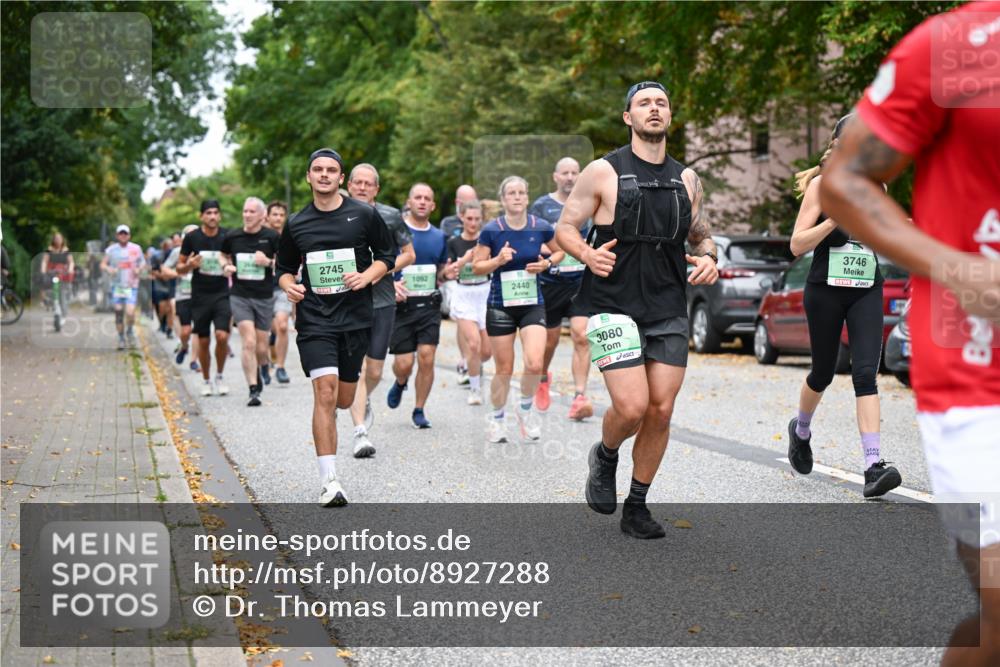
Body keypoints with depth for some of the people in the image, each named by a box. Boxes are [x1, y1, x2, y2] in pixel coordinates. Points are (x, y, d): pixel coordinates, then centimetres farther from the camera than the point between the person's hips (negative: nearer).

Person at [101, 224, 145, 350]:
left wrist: (139, 268, -7)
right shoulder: (111, 250, 2)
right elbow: (103, 264, 5)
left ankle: (130, 331, 15)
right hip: (116, 284, 1)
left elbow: (143, 262, 14)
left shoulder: (136, 248, 3)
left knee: (130, 312, -14)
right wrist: (108, 269, -17)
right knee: (118, 313, 2)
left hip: (131, 285, -1)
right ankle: (121, 338, 18)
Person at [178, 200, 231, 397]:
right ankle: (207, 381, 22)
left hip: (222, 294, 0)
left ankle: (220, 376, 7)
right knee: (203, 341, 4)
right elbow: (180, 268, 6)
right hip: (200, 296, 0)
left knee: (222, 336, -15)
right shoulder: (192, 238, -1)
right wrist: (189, 265, -16)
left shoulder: (227, 237, 0)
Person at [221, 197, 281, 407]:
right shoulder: (232, 237, 2)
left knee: (260, 347, 7)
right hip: (240, 297, 0)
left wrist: (269, 262, -17)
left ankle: (263, 367, 42)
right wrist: (225, 266, -1)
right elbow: (223, 256, 20)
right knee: (249, 343, -13)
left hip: (264, 297, 0)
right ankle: (254, 390, -10)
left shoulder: (271, 237, -3)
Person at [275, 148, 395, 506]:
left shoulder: (365, 215, 3)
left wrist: (366, 276, -9)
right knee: (325, 392, -16)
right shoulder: (296, 224, 7)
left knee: (343, 400, 6)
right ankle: (329, 481, -15)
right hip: (314, 319, -1)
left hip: (355, 318, 1)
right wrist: (289, 285, -5)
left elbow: (387, 255, 10)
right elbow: (284, 268, 18)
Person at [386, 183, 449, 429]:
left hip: (430, 305, 3)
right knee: (403, 363, -4)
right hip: (402, 305, -3)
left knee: (427, 358, -7)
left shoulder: (439, 236, 12)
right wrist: (390, 284, -18)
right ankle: (400, 384, 33)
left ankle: (419, 411, 9)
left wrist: (447, 274, 0)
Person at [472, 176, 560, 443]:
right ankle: (497, 420, 26)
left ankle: (526, 408, 13)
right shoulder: (491, 230, -6)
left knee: (534, 364, -15)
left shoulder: (541, 228, -2)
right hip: (500, 306, -1)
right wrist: (498, 260, -18)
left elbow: (560, 251, 15)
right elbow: (477, 266, 0)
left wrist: (547, 263, -5)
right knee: (504, 370, 5)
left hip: (533, 304, 1)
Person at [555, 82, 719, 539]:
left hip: (669, 310, 4)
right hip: (614, 307, -4)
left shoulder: (686, 179, 11)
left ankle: (636, 508, 18)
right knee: (632, 407, -16)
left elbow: (701, 235, 22)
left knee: (661, 411, 2)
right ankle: (605, 457, 19)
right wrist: (587, 254, -20)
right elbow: (565, 228, 1)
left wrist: (707, 258, -1)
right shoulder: (603, 172, -3)